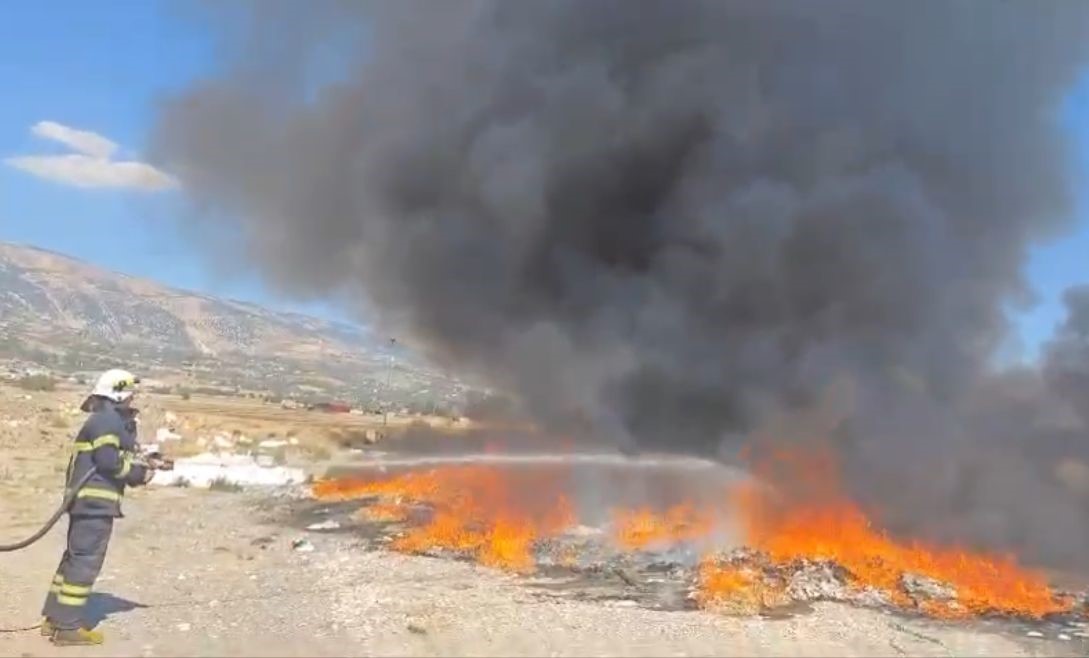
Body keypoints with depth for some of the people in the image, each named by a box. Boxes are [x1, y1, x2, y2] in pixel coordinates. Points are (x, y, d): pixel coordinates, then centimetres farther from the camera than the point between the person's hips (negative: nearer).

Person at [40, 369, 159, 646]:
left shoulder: (110, 421, 20)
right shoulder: (106, 419, -13)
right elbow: (108, 461, -21)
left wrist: (141, 466, 5)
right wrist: (140, 474, -9)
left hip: (88, 499, 11)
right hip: (95, 500, -11)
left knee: (75, 557, 16)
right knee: (85, 560, -7)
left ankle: (54, 617, 25)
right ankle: (68, 626, -4)